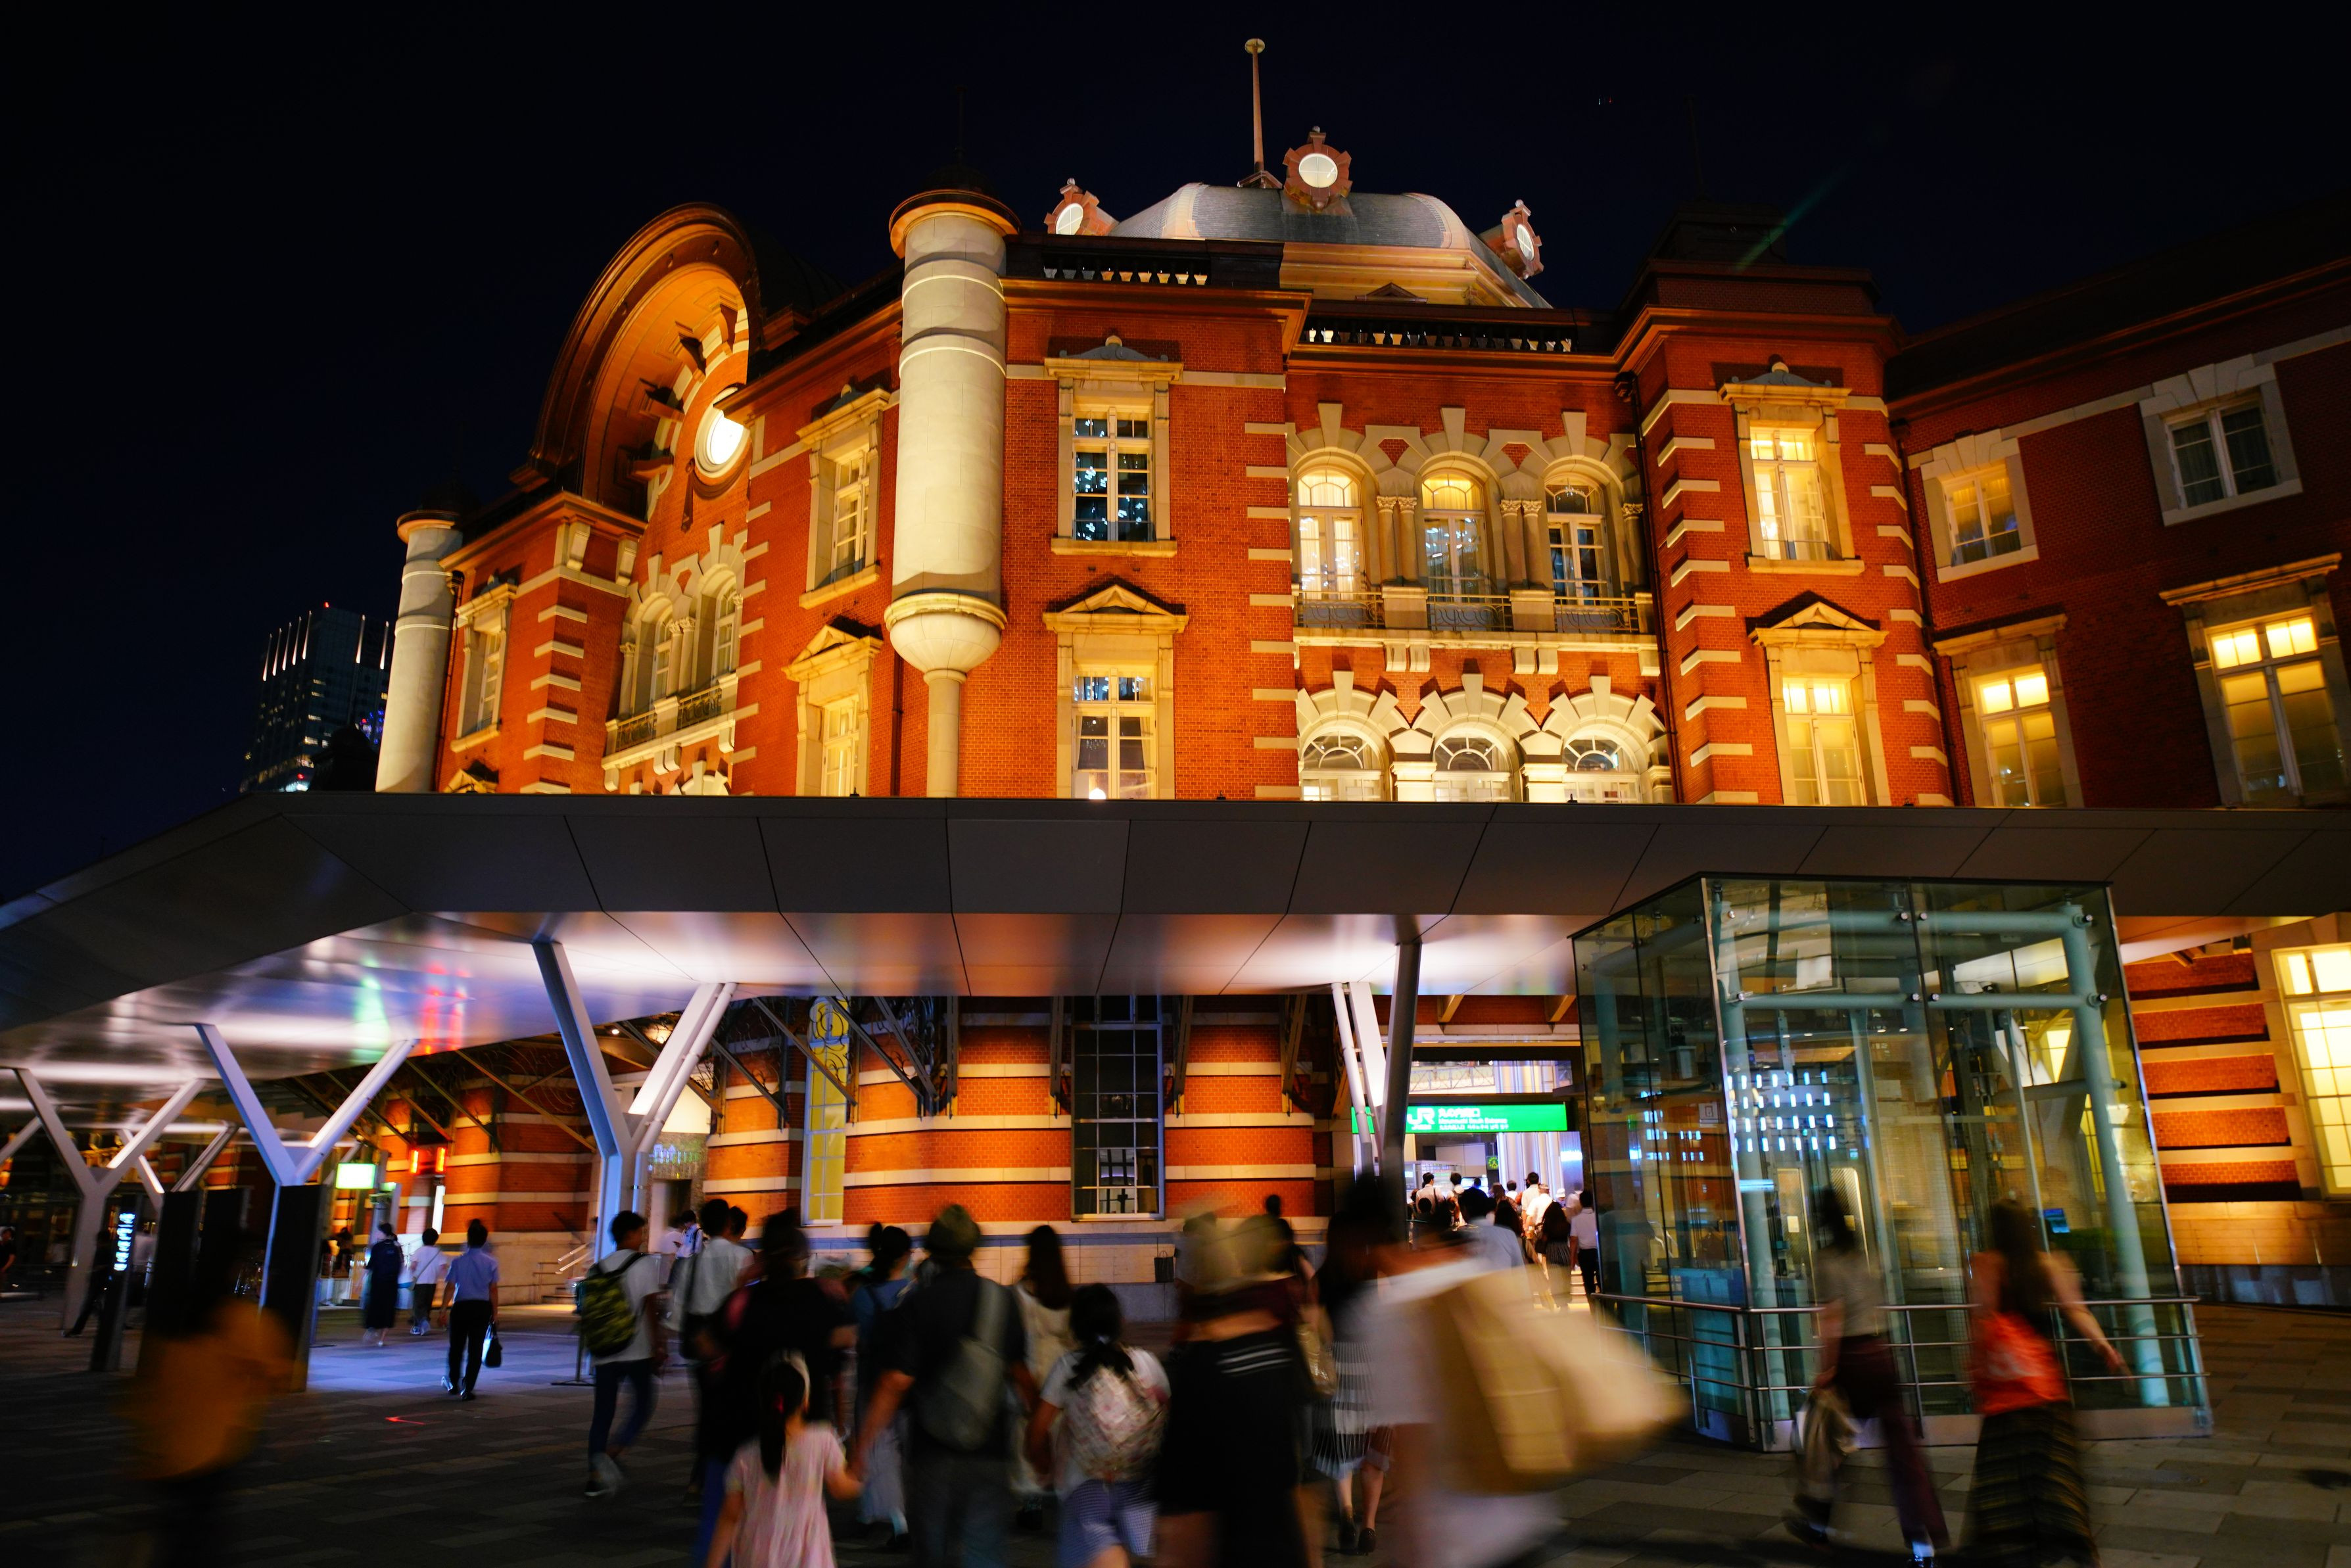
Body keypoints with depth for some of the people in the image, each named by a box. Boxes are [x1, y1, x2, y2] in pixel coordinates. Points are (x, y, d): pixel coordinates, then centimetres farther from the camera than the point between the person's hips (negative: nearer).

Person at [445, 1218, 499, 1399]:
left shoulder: (458, 1262, -6)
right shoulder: (490, 1262, -4)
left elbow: (451, 1288, -7)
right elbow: (493, 1290, -3)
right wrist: (495, 1313, 5)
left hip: (461, 1307, 0)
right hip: (482, 1308, 0)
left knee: (456, 1346, 18)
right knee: (475, 1348, 5)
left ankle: (453, 1383, 33)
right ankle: (467, 1389, 4)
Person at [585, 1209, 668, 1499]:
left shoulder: (598, 1268, 10)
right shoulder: (645, 1263, -5)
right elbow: (651, 1307, -10)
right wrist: (658, 1347, -7)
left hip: (605, 1353, 5)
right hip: (637, 1352, -5)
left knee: (603, 1412, 9)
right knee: (642, 1407, 6)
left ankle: (596, 1475, 5)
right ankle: (611, 1452, -15)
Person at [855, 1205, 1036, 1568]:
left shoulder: (916, 1303, -9)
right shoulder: (1002, 1299, -2)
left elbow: (895, 1384, -13)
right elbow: (1019, 1374, 5)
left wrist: (861, 1449, -7)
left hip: (931, 1453, -1)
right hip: (990, 1453, 1)